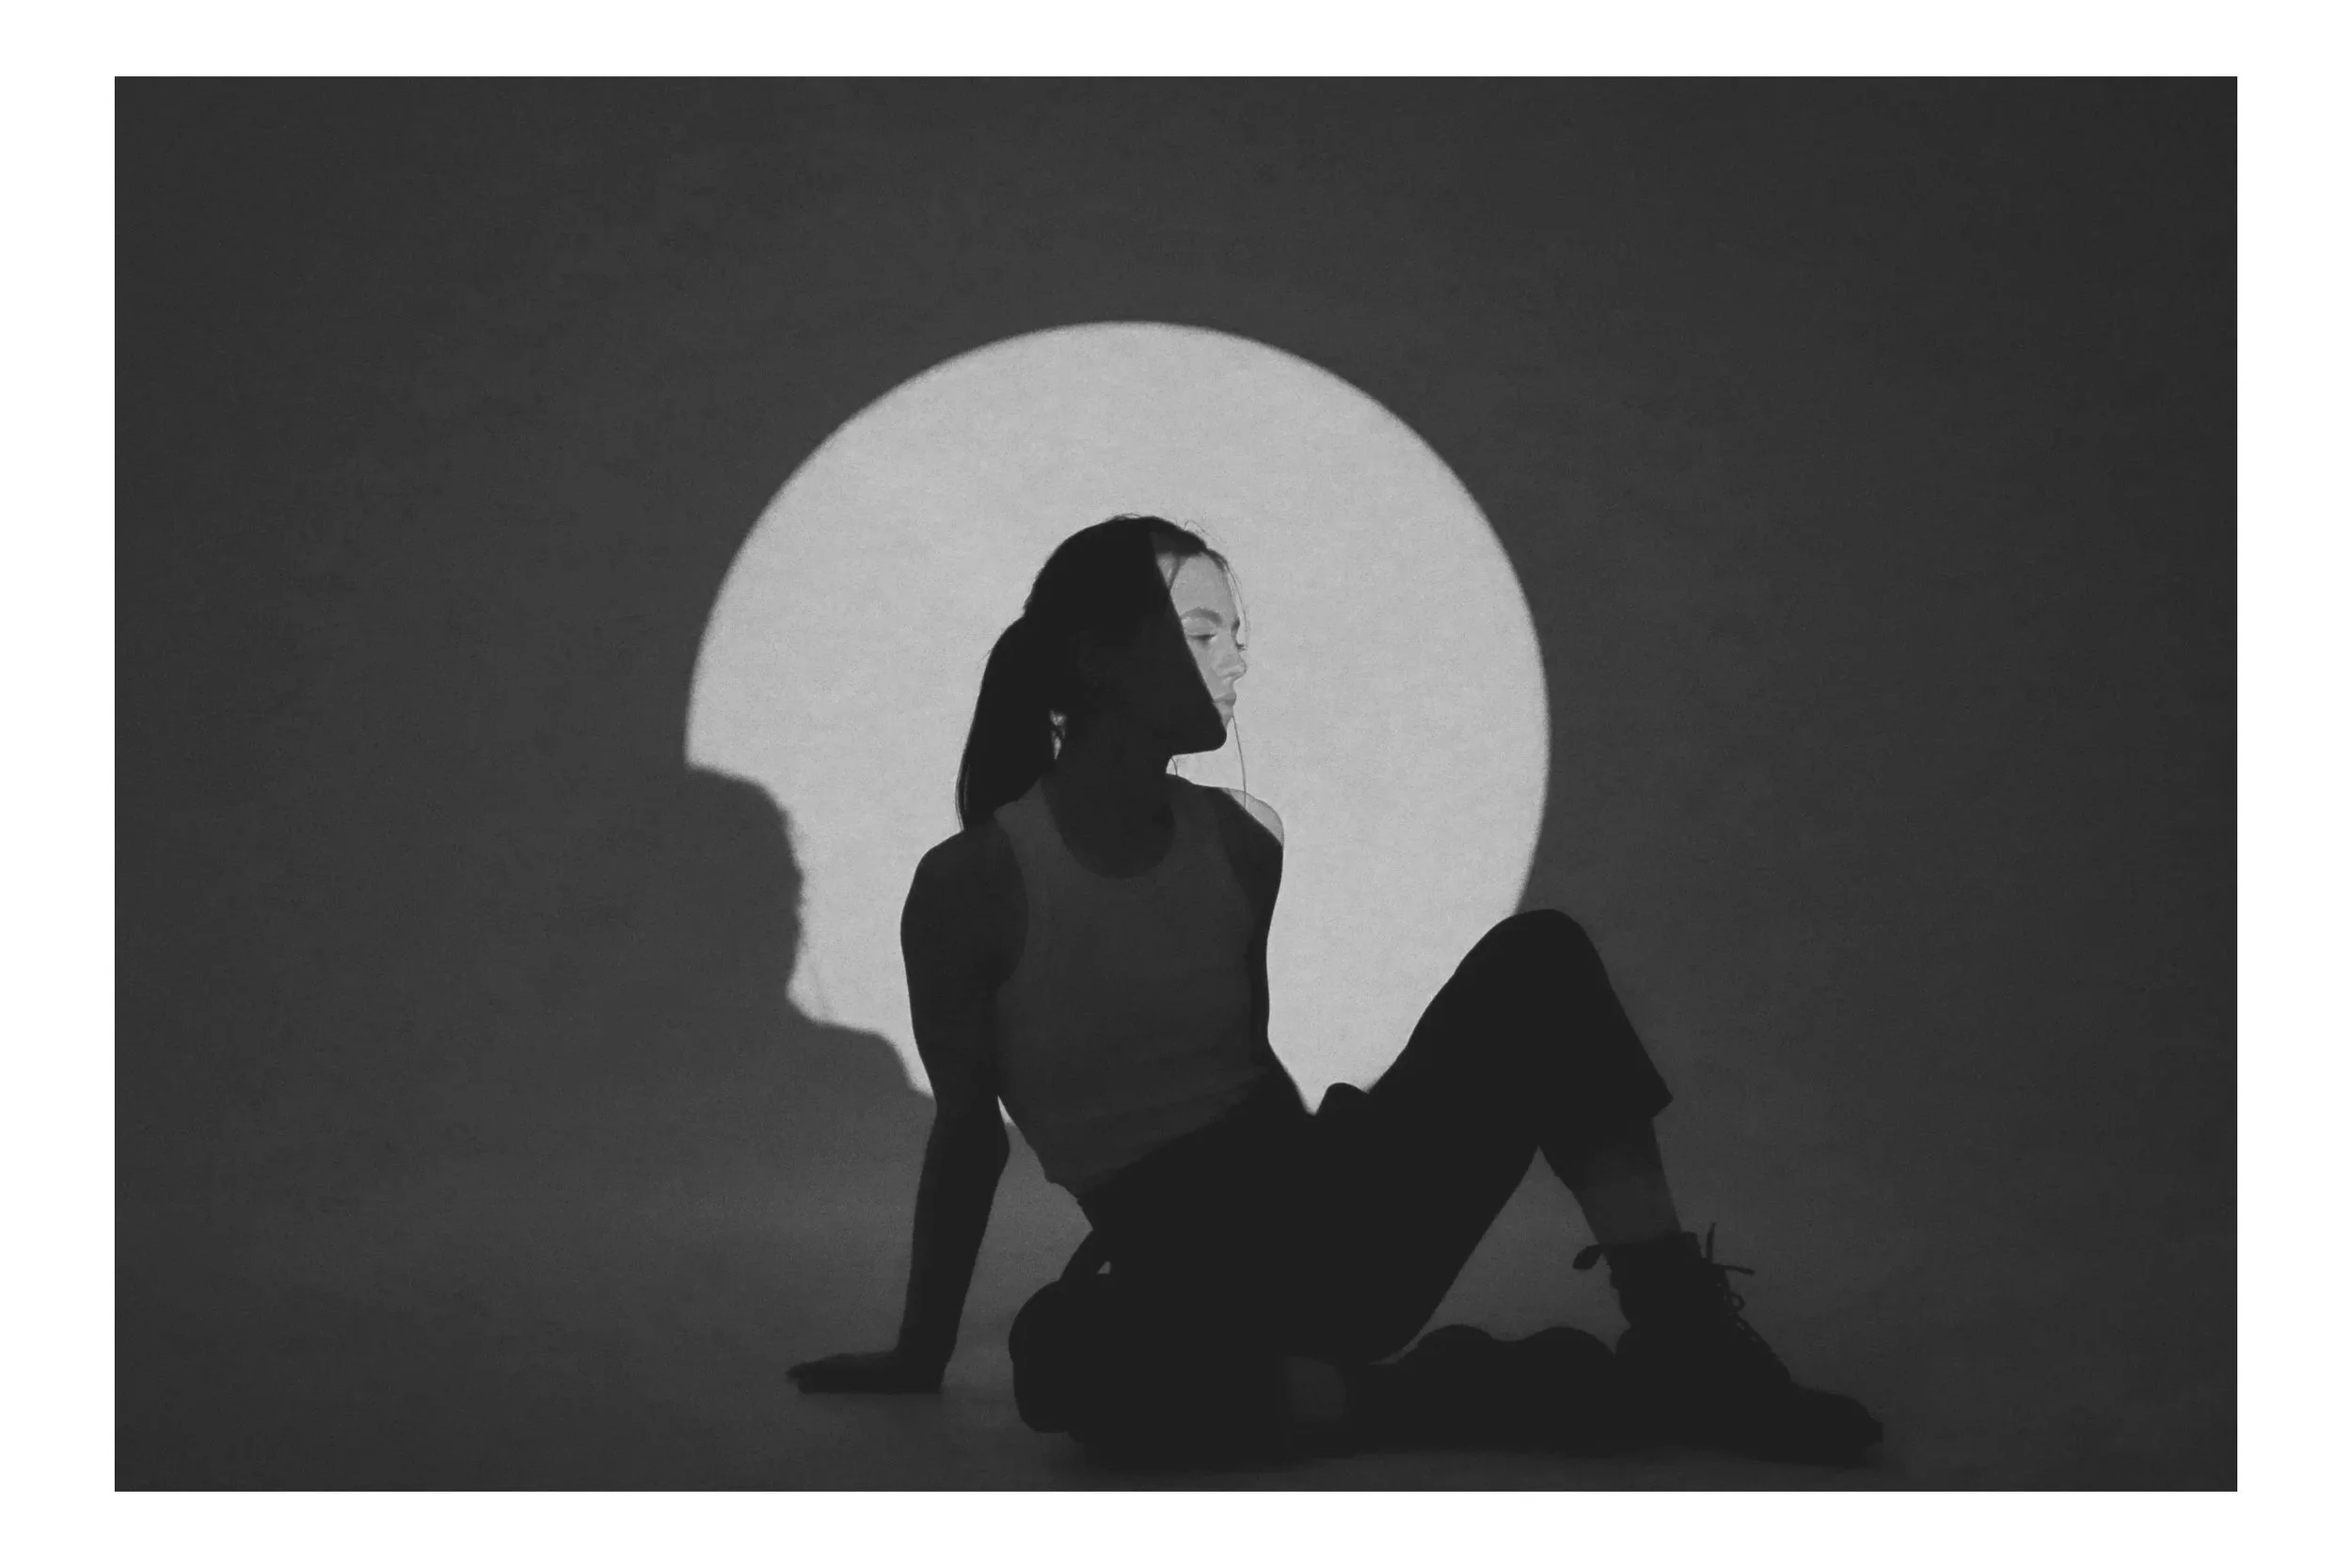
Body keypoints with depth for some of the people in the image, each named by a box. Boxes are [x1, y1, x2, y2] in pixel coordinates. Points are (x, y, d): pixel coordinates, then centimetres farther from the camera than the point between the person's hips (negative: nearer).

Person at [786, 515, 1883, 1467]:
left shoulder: (1240, 840, 7)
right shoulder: (973, 882, -5)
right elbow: (968, 1130, 4)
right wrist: (919, 1357, 9)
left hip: (1324, 1220, 5)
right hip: (1197, 1277, -5)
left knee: (1538, 959, -14)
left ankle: (1685, 1338, -18)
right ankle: (1598, 1392, -30)